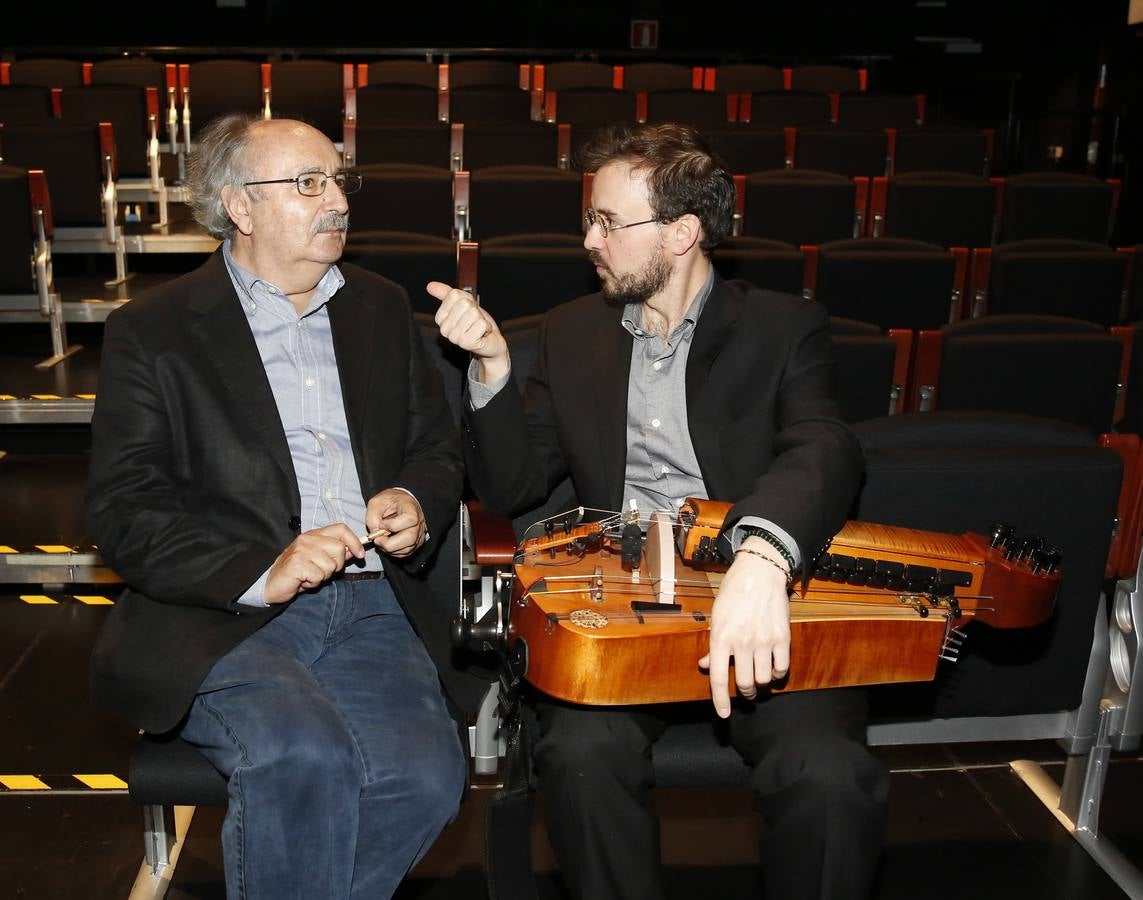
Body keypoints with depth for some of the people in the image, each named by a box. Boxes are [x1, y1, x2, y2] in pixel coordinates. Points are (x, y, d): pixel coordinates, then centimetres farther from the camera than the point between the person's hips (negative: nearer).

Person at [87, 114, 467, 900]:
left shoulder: (382, 309, 17)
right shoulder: (152, 332, 3)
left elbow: (438, 447, 22)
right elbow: (123, 511, -4)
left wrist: (418, 504, -2)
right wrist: (261, 572, -18)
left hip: (370, 608, 4)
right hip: (221, 620, -3)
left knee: (425, 775, -23)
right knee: (305, 758, -32)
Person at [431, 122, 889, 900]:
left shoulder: (783, 328, 2)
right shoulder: (573, 333, 13)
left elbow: (825, 449, -18)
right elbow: (510, 488, 11)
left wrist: (761, 558, -39)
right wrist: (492, 363, -5)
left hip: (763, 608, -2)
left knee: (832, 776, -26)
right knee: (582, 753, -27)